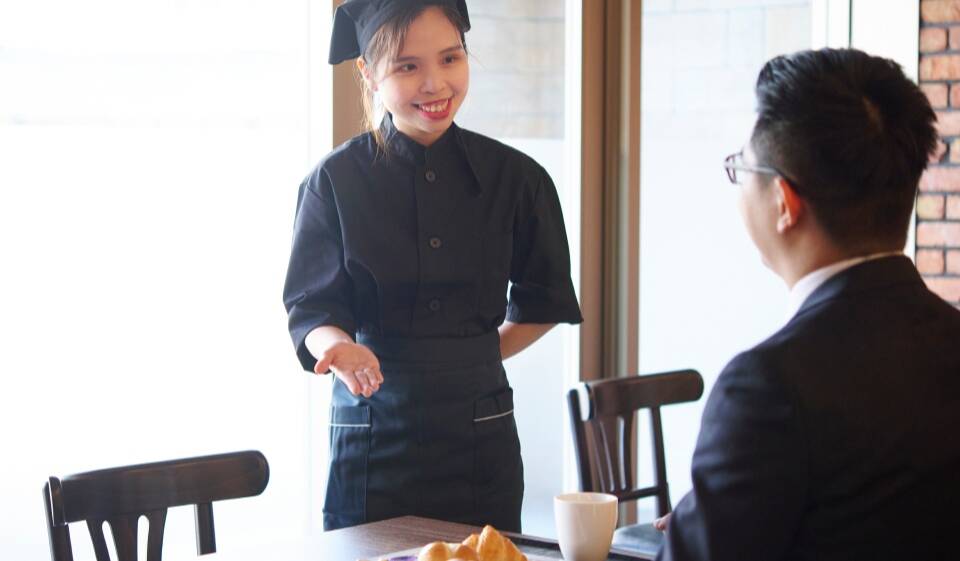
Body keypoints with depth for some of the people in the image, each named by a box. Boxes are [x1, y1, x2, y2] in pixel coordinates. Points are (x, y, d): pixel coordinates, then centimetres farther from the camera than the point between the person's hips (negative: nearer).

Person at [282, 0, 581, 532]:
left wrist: (474, 358, 6)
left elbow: (542, 302, 13)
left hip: (480, 432, 2)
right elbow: (312, 308, -6)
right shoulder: (335, 180, -5)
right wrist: (339, 346, -26)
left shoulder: (516, 177, 0)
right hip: (373, 435, -1)